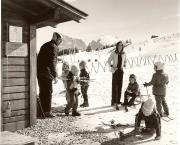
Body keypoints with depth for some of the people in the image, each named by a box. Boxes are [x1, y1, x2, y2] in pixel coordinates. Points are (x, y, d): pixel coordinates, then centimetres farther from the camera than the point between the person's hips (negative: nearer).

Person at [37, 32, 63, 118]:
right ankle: (48, 112, 1)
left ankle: (44, 110, 19)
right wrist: (54, 75, -16)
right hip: (46, 72, -9)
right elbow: (52, 62, -17)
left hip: (39, 71, 9)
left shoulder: (45, 45, 19)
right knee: (48, 92, -2)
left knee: (42, 92, 13)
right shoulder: (54, 47, -8)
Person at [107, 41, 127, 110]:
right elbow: (109, 61, -1)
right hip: (115, 70, -4)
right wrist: (112, 67, -11)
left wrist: (123, 66, 4)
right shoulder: (113, 53, -6)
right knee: (115, 86, -6)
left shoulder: (123, 54, 6)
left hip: (121, 71, 4)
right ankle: (115, 102, -6)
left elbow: (125, 61, 20)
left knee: (120, 86, 6)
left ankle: (118, 100, 15)